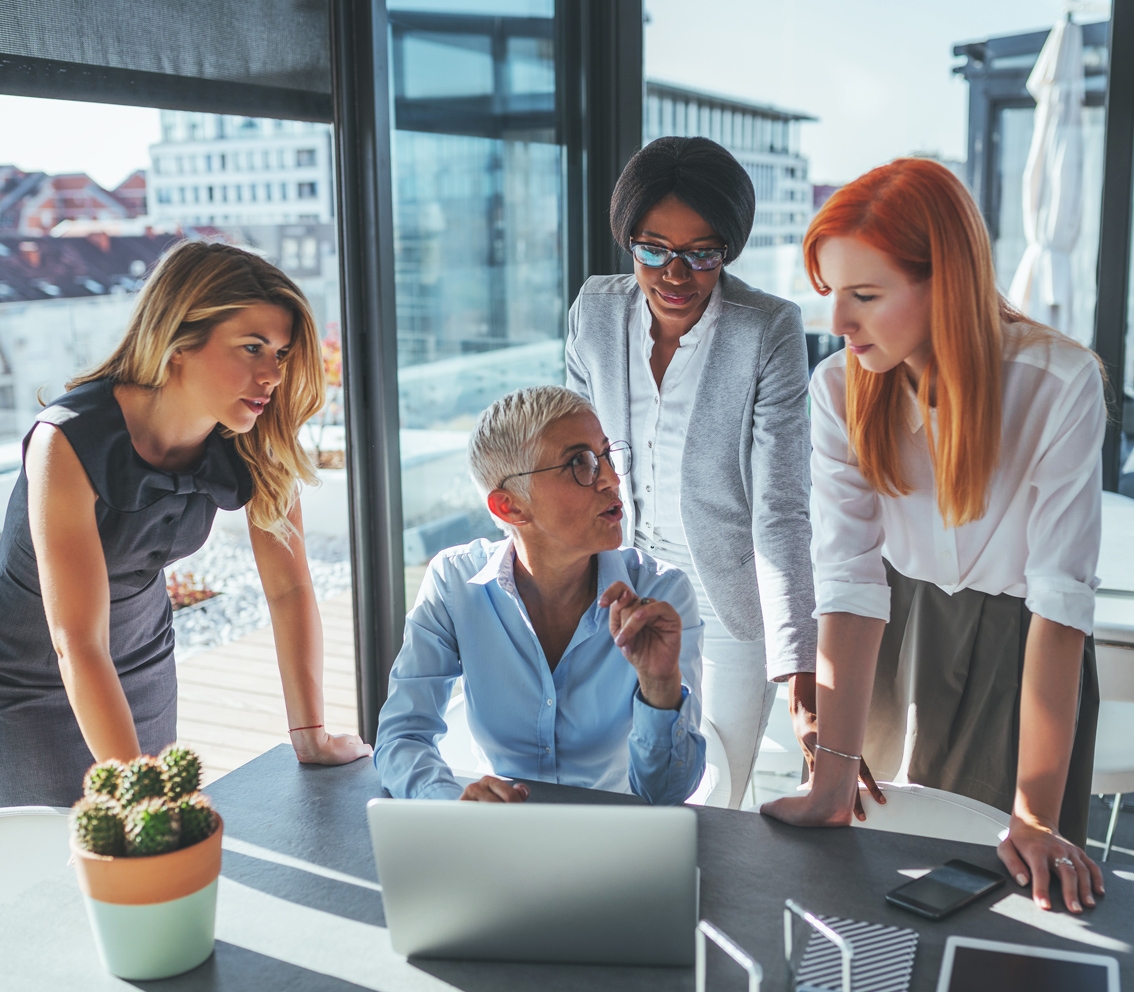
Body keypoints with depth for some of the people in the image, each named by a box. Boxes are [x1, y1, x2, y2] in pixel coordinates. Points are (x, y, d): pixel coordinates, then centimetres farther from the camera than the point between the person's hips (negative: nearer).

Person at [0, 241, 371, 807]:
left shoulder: (258, 445, -18)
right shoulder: (71, 443, -32)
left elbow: (289, 588, -11)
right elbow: (79, 646, -34)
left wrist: (310, 734, -14)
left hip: (144, 668, 4)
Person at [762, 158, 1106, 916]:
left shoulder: (1060, 385, -26)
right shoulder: (840, 390, -17)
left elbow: (1060, 599, -28)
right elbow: (851, 578, -21)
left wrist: (1036, 816, -29)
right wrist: (835, 779, -27)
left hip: (1021, 646, -2)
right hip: (902, 632, 2)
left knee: (1013, 882, 9)